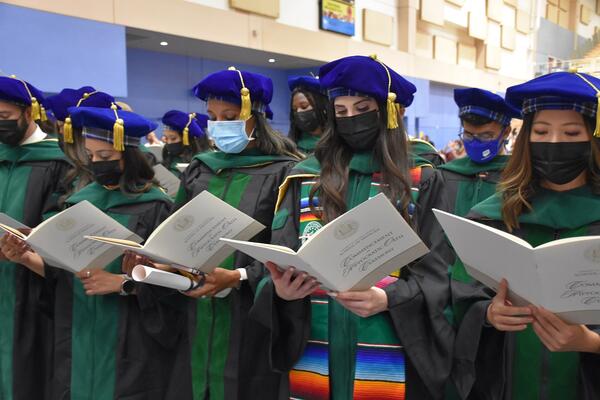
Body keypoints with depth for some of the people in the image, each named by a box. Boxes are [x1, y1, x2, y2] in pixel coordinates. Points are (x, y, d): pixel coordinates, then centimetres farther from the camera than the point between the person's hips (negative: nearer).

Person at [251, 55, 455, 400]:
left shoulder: (422, 184, 0)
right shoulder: (305, 179, 6)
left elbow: (437, 276, -4)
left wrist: (388, 299, -22)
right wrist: (280, 288, -19)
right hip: (314, 357, 2)